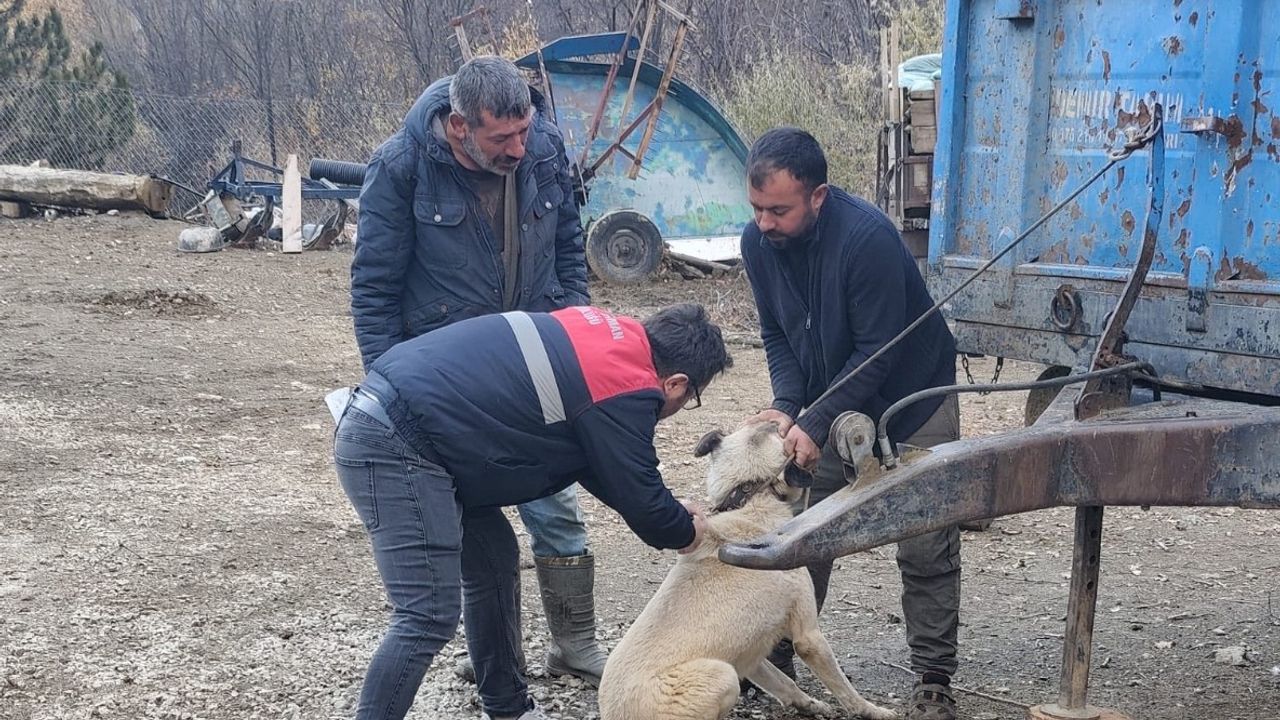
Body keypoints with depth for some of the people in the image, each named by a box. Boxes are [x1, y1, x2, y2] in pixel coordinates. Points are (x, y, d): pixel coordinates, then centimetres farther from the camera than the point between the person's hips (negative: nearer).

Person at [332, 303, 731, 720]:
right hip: (393, 445, -10)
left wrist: (673, 518, 23)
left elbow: (595, 462, 25)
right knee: (429, 619, -11)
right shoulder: (626, 391, -13)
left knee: (494, 563, 19)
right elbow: (642, 501, -4)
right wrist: (688, 533, 16)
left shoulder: (609, 334, 14)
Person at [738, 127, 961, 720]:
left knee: (926, 552, -3)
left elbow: (876, 351, -27)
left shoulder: (867, 237, -31)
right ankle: (773, 661, 17)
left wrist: (814, 424, -29)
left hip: (912, 400, -5)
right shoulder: (758, 241, -12)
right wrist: (786, 405, -18)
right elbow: (776, 333, -1)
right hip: (833, 402, 5)